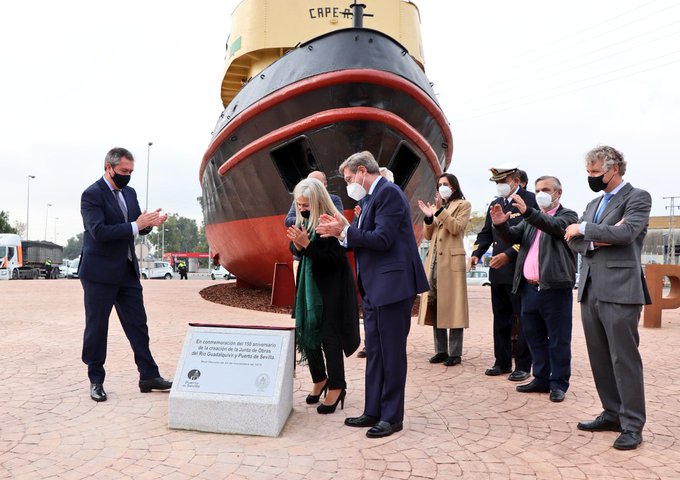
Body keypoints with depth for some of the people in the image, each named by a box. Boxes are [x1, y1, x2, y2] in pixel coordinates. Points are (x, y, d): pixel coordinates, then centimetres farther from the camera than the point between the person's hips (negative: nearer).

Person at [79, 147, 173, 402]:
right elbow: (99, 231, -23)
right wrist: (136, 225, -25)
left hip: (127, 271, 7)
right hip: (100, 273, -7)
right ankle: (96, 381, 19)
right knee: (96, 328, 5)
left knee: (138, 324, 8)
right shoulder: (92, 194, -12)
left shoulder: (129, 193, 11)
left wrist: (149, 221, -8)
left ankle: (148, 376, 15)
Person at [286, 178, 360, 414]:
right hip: (309, 285, 7)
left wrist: (307, 244, -26)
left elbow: (333, 259, -21)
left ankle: (336, 387, 12)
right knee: (306, 333, 9)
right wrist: (298, 245, -11)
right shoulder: (302, 222, 3)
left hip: (331, 288, -7)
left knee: (329, 336, -3)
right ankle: (319, 379, 28)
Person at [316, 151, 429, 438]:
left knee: (391, 352, 1)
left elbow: (382, 239, -21)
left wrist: (344, 231, -14)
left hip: (392, 285, -10)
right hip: (374, 288, 10)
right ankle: (373, 411, 25)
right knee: (374, 351, 14)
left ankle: (392, 416, 13)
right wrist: (341, 232, 0)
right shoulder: (373, 197, 16)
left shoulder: (388, 192, -12)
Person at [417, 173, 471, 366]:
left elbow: (456, 228, -10)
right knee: (434, 306, 5)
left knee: (452, 307, -6)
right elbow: (428, 235, 15)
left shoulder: (463, 205, 6)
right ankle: (441, 350, 13)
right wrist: (428, 217, -1)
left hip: (452, 261, -6)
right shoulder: (436, 207, 22)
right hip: (433, 261, 6)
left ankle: (455, 353, 0)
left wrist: (440, 210, -17)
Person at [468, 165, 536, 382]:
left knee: (523, 319, 2)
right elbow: (486, 233, 15)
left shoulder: (531, 200, -8)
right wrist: (476, 253, -2)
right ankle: (502, 362, 23)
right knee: (501, 319, 13)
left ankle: (523, 365, 11)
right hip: (498, 271, 7)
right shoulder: (495, 204, 15)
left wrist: (509, 254, -21)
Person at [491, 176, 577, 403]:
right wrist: (500, 224, -16)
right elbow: (513, 236, 6)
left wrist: (526, 211, -36)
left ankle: (558, 383, 13)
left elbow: (554, 226, -21)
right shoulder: (530, 219, 18)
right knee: (534, 337, 14)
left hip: (554, 288, -6)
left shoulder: (567, 215, 0)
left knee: (558, 339, 3)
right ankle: (541, 379, 25)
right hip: (529, 288, 6)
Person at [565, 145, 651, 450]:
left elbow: (625, 232, -19)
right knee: (600, 358, 13)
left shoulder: (637, 197, -1)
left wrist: (584, 228, -9)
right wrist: (595, 241, -9)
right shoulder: (593, 204, 20)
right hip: (590, 291, 7)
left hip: (619, 291, -7)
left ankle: (632, 425, 8)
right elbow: (573, 241, 11)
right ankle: (612, 414, 25)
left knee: (624, 359, -2)